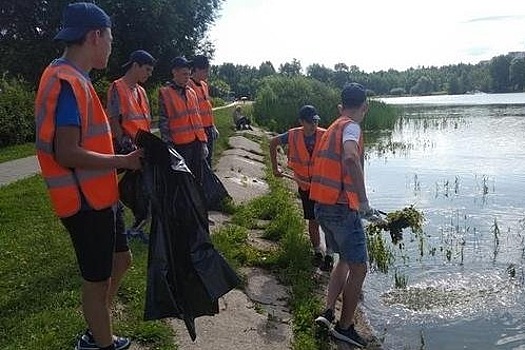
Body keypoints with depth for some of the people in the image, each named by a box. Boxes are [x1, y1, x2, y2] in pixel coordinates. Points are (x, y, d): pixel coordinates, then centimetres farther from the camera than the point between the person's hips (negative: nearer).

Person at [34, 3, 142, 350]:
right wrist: (123, 161, -19)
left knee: (120, 259, 21)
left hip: (95, 197, 10)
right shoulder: (69, 82, -20)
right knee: (97, 279, 7)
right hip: (86, 202, -10)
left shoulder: (70, 77, 11)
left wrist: (122, 159, 12)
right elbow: (66, 153, -26)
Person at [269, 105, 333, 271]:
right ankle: (317, 252, 29)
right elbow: (273, 143, 7)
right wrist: (275, 167, 7)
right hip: (306, 186, 2)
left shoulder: (324, 136, -16)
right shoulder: (293, 136, -10)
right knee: (313, 221, 12)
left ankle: (329, 255, 10)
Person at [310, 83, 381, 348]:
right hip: (342, 208, -8)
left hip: (322, 206, 9)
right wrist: (363, 199, -32)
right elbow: (350, 158, -34)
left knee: (345, 260, 23)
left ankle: (328, 312, 18)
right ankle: (345, 327, 15)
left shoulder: (332, 129, 15)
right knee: (358, 268, 5)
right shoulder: (351, 127, -11)